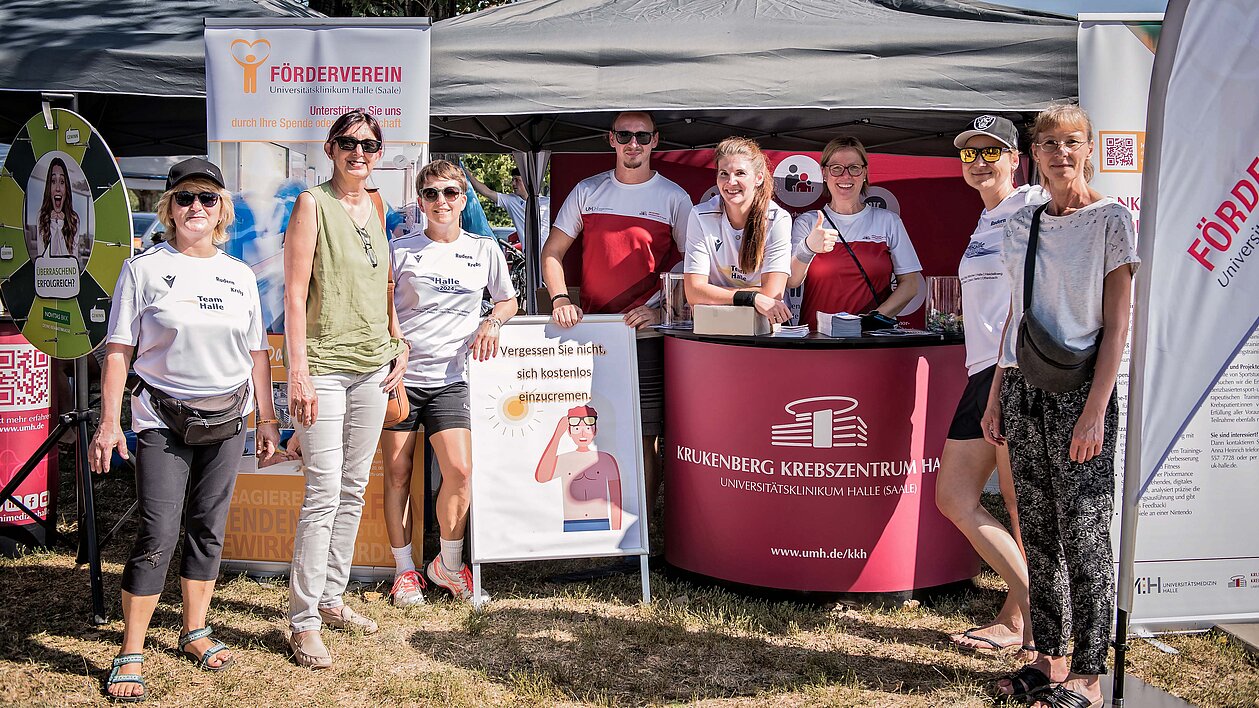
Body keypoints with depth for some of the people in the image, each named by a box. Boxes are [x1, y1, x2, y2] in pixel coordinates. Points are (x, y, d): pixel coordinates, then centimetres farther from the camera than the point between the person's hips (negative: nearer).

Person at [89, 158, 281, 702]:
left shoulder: (240, 276, 9)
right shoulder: (143, 269, -2)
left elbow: (258, 353, 13)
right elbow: (118, 351, -4)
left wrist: (266, 420, 11)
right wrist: (109, 423, -10)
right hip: (162, 422, -4)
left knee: (208, 529, 11)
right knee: (158, 536, -8)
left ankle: (195, 632, 25)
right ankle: (130, 655, 2)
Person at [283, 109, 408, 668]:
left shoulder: (373, 207, 13)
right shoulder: (312, 204, -7)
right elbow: (293, 295, -11)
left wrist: (398, 347, 12)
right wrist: (298, 372, -17)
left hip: (373, 366, 7)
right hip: (325, 366, -7)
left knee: (354, 489, 11)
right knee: (324, 493, -9)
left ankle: (332, 598, 23)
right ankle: (303, 622, -1)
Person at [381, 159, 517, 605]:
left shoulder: (485, 250, 8)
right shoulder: (402, 249, 4)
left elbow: (508, 300, 22)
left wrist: (491, 323, 0)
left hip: (448, 379, 1)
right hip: (398, 373, 0)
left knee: (459, 471, -10)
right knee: (397, 475, 3)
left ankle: (448, 565, 11)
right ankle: (404, 570, 17)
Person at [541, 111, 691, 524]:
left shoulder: (674, 198, 4)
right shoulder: (587, 191, 10)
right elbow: (552, 252, 10)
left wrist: (661, 309, -12)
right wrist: (560, 299, -7)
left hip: (646, 336, -2)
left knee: (644, 440, -3)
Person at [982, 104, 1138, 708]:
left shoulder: (1110, 219, -4)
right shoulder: (1020, 225, 12)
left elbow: (1116, 323, -8)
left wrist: (1095, 410, -15)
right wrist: (996, 396, 11)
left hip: (1079, 392, -5)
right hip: (1023, 391, 5)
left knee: (1083, 534, -2)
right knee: (1037, 533, 9)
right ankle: (1048, 657, 19)